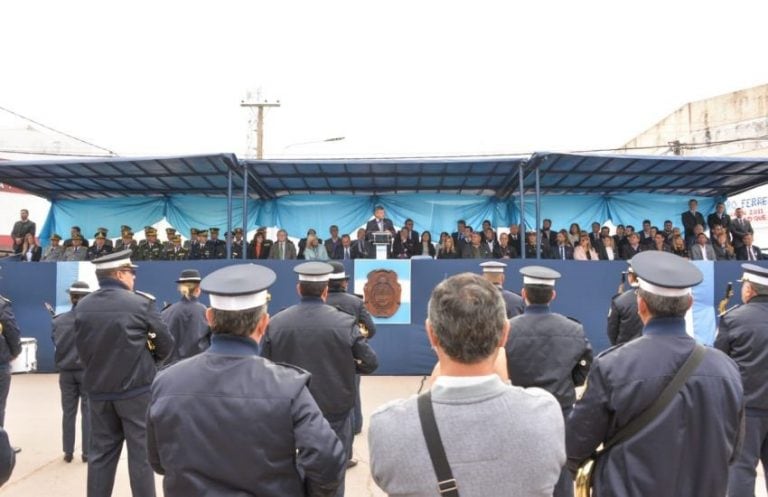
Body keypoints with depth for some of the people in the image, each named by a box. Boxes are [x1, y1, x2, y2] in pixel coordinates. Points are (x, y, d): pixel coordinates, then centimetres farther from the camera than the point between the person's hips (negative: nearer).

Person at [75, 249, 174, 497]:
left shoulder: (82, 307, 1)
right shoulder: (141, 303, -14)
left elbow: (81, 349, 7)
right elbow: (166, 344, -7)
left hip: (98, 390, 5)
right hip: (137, 389, -5)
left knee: (100, 453, 15)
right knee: (141, 452, 6)